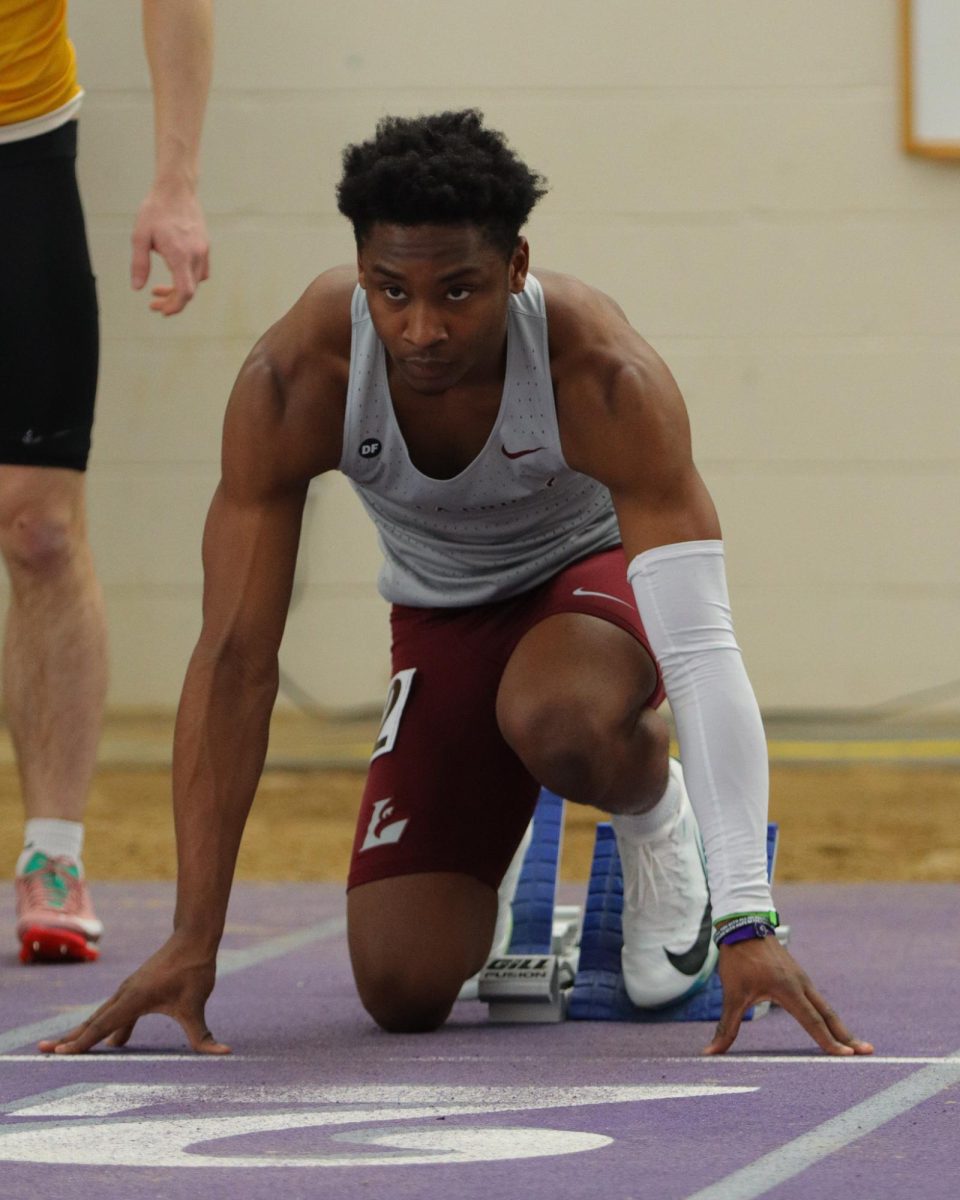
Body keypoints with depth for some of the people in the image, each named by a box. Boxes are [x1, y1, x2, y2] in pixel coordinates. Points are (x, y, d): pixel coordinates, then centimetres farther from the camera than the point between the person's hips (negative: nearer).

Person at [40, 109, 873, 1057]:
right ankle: (508, 889, 23)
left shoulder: (605, 379, -35)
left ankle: (657, 814, -3)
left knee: (558, 722, -39)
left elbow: (703, 651, -37)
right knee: (402, 988, -13)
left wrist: (746, 923, -46)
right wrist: (193, 940, -31)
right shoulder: (293, 382, -29)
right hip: (443, 615, 2)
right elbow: (233, 661, -26)